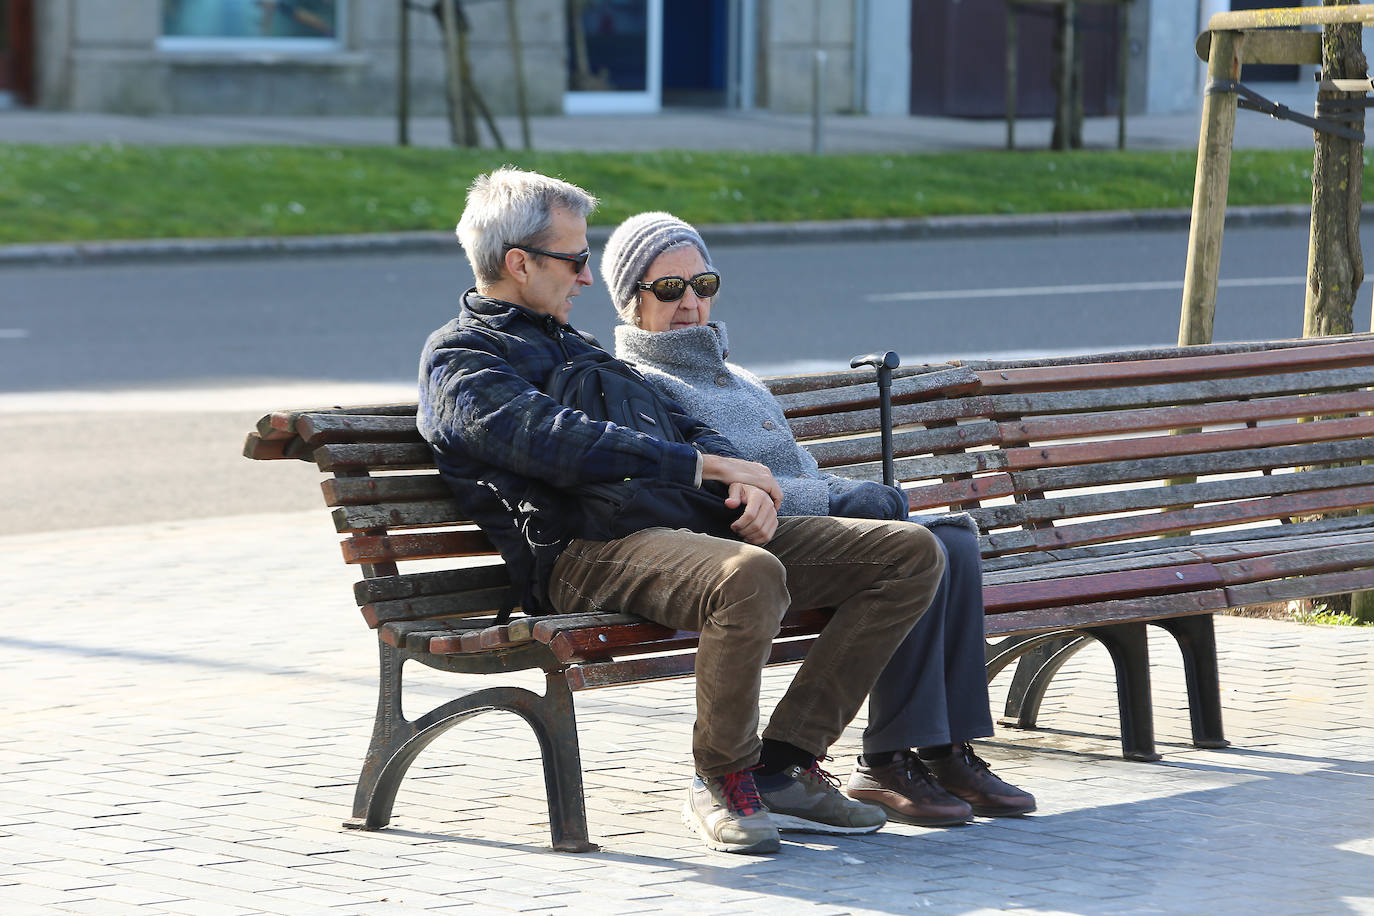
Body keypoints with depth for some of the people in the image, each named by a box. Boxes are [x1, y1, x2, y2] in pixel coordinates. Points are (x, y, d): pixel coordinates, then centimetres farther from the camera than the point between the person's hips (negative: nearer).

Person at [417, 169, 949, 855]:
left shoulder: (571, 347, 33)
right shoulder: (457, 359, 4)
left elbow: (680, 425, 26)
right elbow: (556, 442, -14)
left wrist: (745, 483, 2)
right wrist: (705, 465, -14)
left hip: (684, 526, 9)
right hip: (578, 554, -9)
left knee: (911, 553, -4)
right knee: (750, 577, -41)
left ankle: (784, 767, -8)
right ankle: (722, 781, -17)